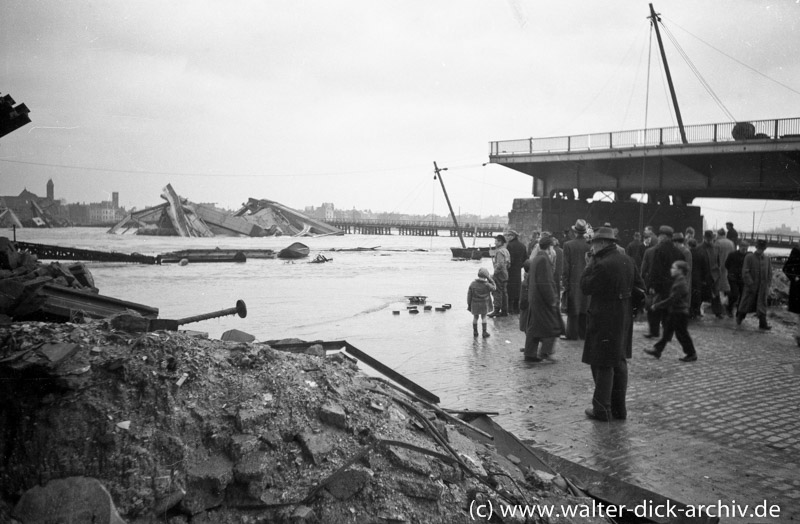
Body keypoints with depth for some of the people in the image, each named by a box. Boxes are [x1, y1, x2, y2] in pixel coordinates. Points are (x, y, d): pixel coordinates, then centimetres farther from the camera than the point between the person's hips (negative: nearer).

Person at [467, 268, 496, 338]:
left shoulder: (472, 284, -13)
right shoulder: (486, 285, -19)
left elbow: (469, 295, -7)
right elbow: (493, 288, 2)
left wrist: (469, 305, 3)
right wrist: (489, 279, -3)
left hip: (475, 305, 2)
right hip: (484, 305, -2)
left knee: (475, 317, 18)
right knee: (483, 317, 15)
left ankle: (475, 332, 28)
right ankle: (484, 332, 16)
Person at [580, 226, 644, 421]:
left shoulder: (602, 265, -21)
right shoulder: (627, 261, 4)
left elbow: (585, 287, -14)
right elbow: (639, 285, 10)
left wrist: (589, 265, -6)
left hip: (604, 320, -8)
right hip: (624, 318, 8)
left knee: (602, 365, 1)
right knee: (619, 362, 16)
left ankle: (602, 410, 7)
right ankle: (619, 408, 24)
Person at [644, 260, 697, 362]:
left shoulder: (681, 283, -21)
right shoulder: (677, 281, 10)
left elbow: (672, 299, -24)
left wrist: (657, 305, -20)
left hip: (680, 313, -10)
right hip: (673, 312, 10)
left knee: (682, 334, 0)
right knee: (667, 331, 12)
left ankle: (691, 354, 12)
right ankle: (657, 350, 17)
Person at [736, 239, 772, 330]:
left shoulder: (767, 259, 7)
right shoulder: (749, 257, -5)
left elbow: (769, 273, 11)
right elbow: (745, 272, -9)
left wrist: (768, 285, 2)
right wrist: (751, 284, -14)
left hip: (762, 287, 3)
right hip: (751, 286, -3)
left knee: (762, 305, 1)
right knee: (746, 304, 8)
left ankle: (763, 324, 2)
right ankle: (739, 318, 29)